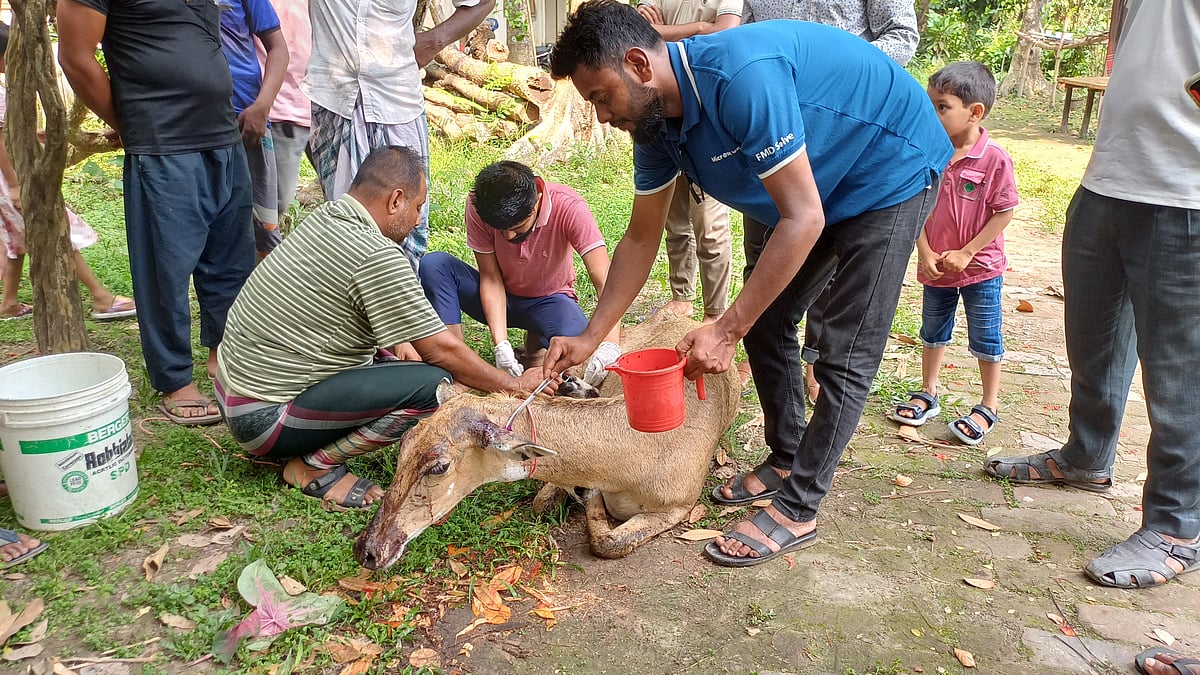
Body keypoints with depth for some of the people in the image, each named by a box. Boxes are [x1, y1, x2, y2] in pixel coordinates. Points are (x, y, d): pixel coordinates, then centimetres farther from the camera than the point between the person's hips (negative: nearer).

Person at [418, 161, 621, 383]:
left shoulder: (569, 208, -29)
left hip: (549, 300, -2)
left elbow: (605, 280, -35)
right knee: (433, 264, -26)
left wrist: (609, 344, -51)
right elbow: (490, 278, -18)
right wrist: (501, 344, -31)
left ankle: (538, 345, -2)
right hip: (498, 298, 2)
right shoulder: (478, 206, -23)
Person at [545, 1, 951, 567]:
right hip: (811, 189, 8)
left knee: (846, 354, -9)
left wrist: (726, 330, -30)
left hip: (892, 172, -8)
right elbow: (641, 237, 0)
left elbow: (804, 220, -34)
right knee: (764, 323, 10)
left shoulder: (741, 77, -36)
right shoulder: (654, 120, -9)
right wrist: (589, 338, -3)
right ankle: (785, 461, 26)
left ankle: (797, 511, 0)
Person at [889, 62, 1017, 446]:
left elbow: (1004, 213, -13)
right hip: (936, 267, 4)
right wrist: (926, 254, -10)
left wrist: (966, 253, -17)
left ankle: (989, 407, 24)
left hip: (980, 269, -4)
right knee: (933, 333, 18)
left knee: (986, 340, 8)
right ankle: (928, 395, 35)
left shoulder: (994, 159, -18)